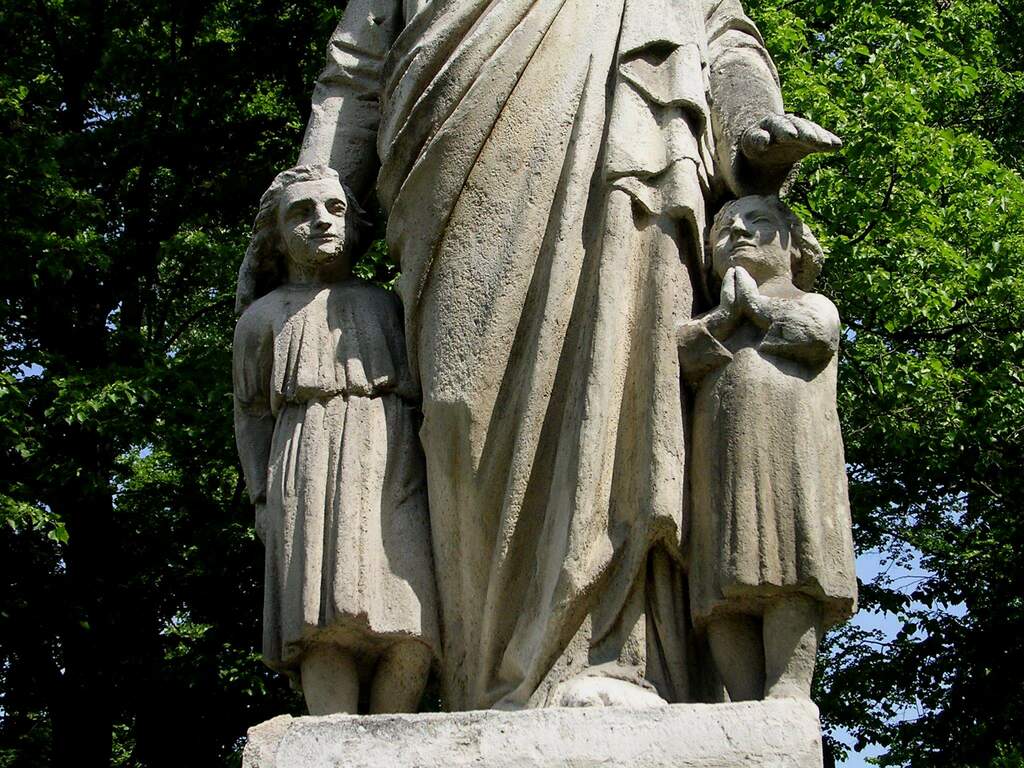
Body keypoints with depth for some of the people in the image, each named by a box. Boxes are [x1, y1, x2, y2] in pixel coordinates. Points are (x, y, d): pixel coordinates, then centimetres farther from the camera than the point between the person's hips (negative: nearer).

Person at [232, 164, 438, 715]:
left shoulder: (387, 305, 27)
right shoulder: (264, 316, 22)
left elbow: (428, 392, 24)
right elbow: (250, 413, 16)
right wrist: (263, 498, 2)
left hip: (396, 468, 2)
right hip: (311, 469, -2)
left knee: (409, 624, -17)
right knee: (324, 619, -19)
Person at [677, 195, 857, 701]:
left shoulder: (813, 304, 27)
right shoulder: (709, 324, 35)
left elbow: (815, 335, 2)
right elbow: (678, 356, 13)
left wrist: (755, 302, 15)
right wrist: (727, 309, 9)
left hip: (792, 445, -3)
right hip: (721, 460, 3)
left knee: (788, 565, -22)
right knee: (723, 590, -14)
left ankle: (787, 692, -32)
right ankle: (746, 707, -24)